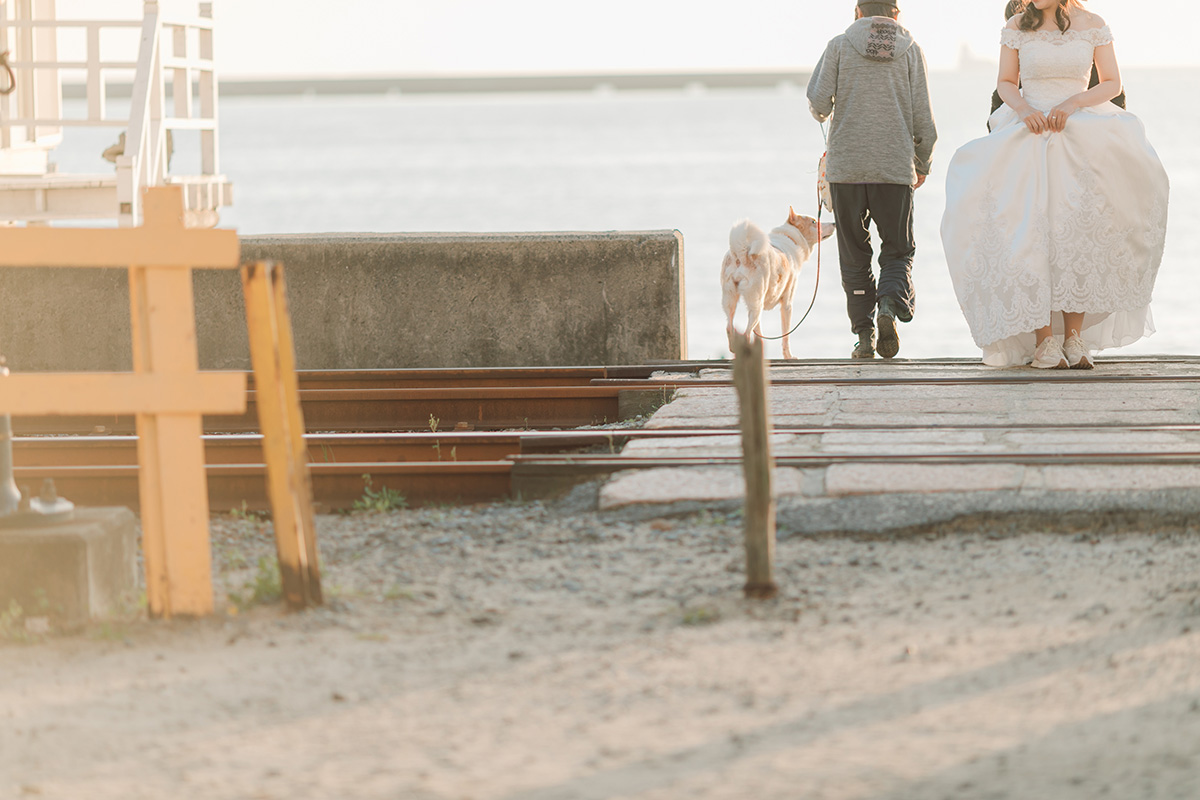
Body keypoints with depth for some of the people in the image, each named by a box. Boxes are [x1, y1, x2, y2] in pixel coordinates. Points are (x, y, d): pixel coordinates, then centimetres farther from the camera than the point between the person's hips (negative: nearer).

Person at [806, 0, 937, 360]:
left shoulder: (840, 46, 4)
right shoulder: (911, 50, 5)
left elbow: (817, 99, -6)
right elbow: (923, 117, 3)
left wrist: (823, 114, 19)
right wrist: (923, 164, 18)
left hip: (846, 167, 0)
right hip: (895, 168, 0)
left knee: (854, 256, 9)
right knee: (898, 250, 10)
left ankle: (864, 333, 3)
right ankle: (892, 301, -20)